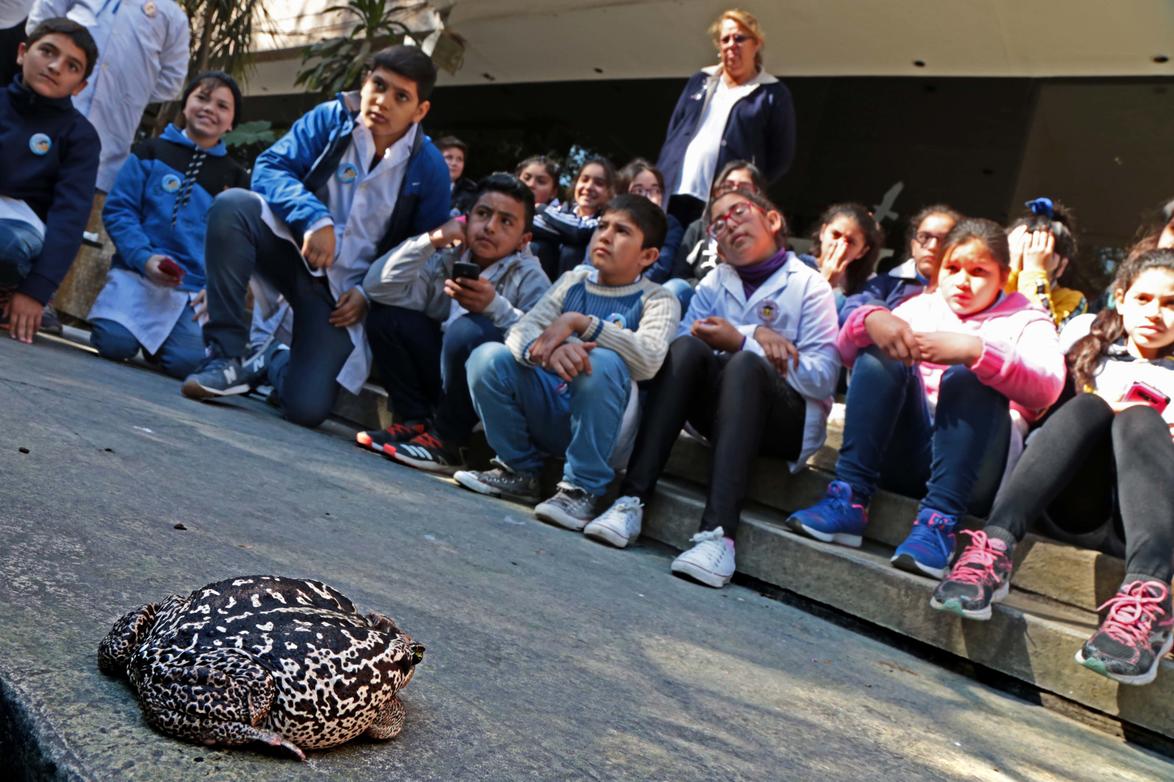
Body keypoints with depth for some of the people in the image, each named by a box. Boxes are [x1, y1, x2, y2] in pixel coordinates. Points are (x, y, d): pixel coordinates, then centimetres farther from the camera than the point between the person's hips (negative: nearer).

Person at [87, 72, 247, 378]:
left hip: (197, 290, 1)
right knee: (114, 342, -25)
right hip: (138, 272, -1)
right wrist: (145, 258, -15)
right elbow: (118, 210, 1)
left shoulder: (235, 177, 14)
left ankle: (156, 339, 11)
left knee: (188, 361, -24)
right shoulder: (150, 152, 9)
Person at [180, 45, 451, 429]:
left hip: (344, 289, -1)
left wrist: (369, 292, -9)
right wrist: (314, 218, -28)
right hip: (295, 249, 1)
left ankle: (275, 361, 24)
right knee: (232, 204, -32)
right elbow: (270, 167, -11)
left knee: (307, 408, -17)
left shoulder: (429, 169, -7)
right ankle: (226, 356, -21)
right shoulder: (331, 118, -5)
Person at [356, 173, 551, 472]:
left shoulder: (530, 279, -10)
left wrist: (494, 306, -36)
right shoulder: (447, 260, 2)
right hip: (442, 376, 5)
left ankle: (445, 443, -16)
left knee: (470, 329, -33)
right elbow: (377, 287, -9)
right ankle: (416, 422, -3)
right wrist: (430, 241, -14)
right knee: (384, 314, -8)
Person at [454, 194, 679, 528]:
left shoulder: (657, 300, -2)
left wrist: (578, 322, -29)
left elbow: (649, 359, -24)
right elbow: (520, 332, -7)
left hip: (600, 428, -4)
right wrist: (547, 351, -31)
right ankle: (518, 471, 1)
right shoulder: (573, 281, 9)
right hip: (548, 414, 4)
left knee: (603, 362, -33)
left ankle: (583, 490, -19)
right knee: (488, 357, -17)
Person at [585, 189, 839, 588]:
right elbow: (683, 337, -5)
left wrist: (741, 343, -17)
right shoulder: (715, 283, 13)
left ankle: (718, 533, -51)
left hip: (787, 423, -3)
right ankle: (632, 501, -37)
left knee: (745, 364, -35)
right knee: (687, 348, -25)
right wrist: (756, 336, -17)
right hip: (722, 408, 3)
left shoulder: (809, 286, 0)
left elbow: (823, 378, -10)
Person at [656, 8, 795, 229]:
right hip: (674, 194, 4)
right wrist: (658, 182, 6)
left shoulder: (773, 94, 3)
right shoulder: (700, 81, 17)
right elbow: (672, 133, 17)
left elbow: (781, 157, 1)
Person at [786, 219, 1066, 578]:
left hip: (976, 465, -3)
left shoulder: (1026, 320, 10)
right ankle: (848, 501, -28)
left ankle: (938, 524, -40)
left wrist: (973, 351, -32)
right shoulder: (924, 306, 20)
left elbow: (1047, 387, -15)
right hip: (904, 454, 3)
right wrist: (871, 320, -20)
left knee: (971, 376, -28)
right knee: (880, 354, -16)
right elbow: (846, 350, 5)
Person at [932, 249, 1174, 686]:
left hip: (1138, 518, -1)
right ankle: (994, 547, -46)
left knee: (1138, 419, -27)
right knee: (1089, 405, -22)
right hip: (1074, 510, 1)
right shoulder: (1089, 346, 26)